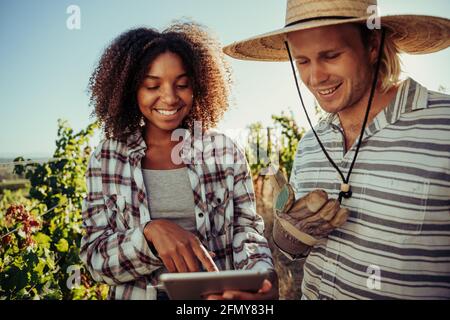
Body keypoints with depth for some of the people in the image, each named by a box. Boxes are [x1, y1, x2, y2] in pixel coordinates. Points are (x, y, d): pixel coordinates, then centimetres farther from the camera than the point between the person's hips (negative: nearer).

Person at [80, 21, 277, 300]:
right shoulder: (107, 159, -7)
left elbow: (247, 233, -5)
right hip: (137, 295, 0)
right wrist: (150, 232, -28)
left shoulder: (226, 152, -6)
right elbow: (95, 257, -9)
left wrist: (262, 273, -26)